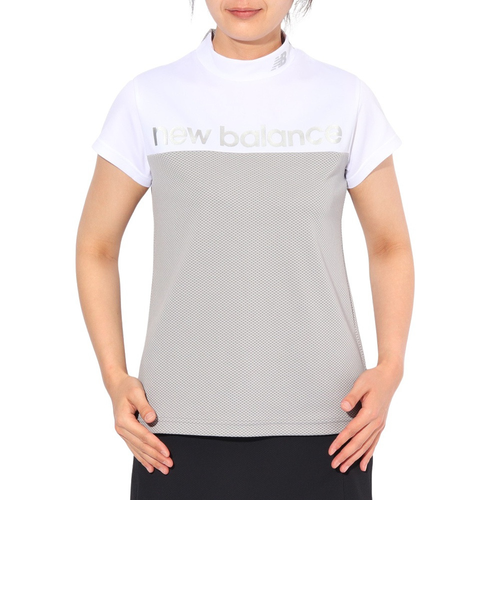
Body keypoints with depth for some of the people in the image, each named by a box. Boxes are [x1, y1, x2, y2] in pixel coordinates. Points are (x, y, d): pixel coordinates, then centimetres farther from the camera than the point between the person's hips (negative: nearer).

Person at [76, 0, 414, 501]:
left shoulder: (346, 99, 4)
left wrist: (390, 367, -4)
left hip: (322, 423, 0)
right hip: (181, 425, 0)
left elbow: (390, 245, 11)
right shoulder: (149, 99, 2)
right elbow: (96, 246, 9)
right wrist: (114, 377, -3)